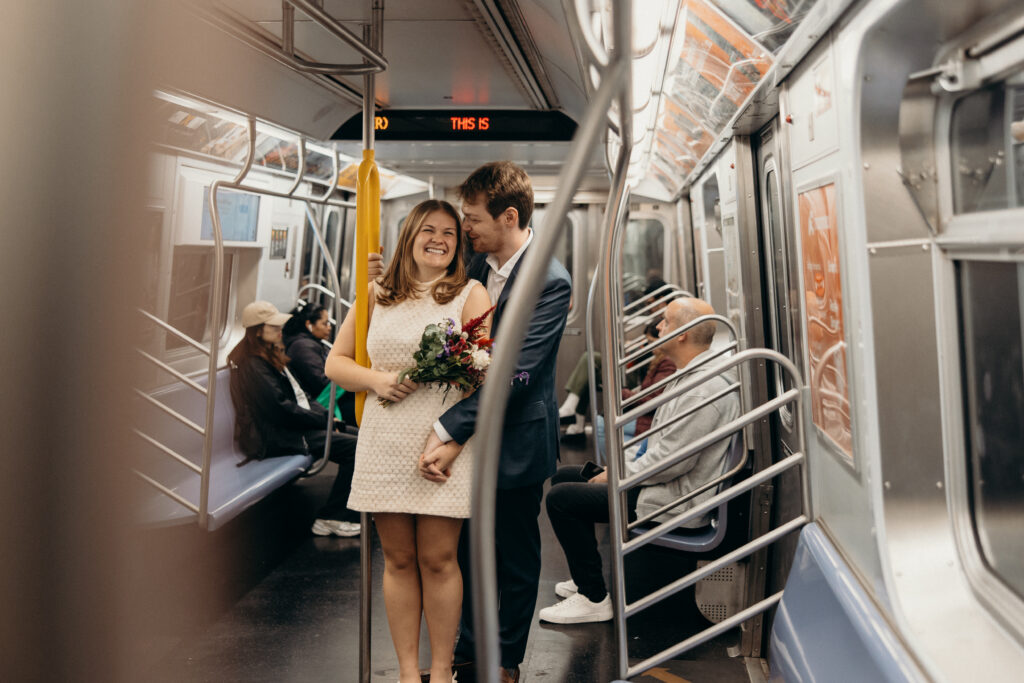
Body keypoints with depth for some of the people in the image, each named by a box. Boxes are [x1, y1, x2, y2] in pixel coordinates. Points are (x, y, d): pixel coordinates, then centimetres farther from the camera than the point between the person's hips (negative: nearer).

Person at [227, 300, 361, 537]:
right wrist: (324, 419, -13)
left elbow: (297, 396, 17)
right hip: (276, 438, -10)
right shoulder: (253, 365, -15)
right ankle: (330, 518, -9)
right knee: (354, 448, -19)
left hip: (290, 427, 10)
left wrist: (323, 412, 2)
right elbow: (281, 409, -20)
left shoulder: (269, 356, 17)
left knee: (355, 441, -2)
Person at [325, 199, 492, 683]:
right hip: (384, 445, 3)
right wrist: (375, 379, -6)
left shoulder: (470, 294, 2)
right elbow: (336, 362, 15)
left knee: (437, 560, 1)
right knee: (398, 560, 9)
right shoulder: (378, 294, 13)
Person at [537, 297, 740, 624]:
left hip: (677, 500, -11)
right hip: (659, 480, 11)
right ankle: (587, 578, 23)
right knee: (566, 475, 14)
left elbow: (670, 461, -26)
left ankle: (594, 599, -1)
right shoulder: (691, 374, 9)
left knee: (562, 498, -13)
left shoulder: (706, 389, -25)